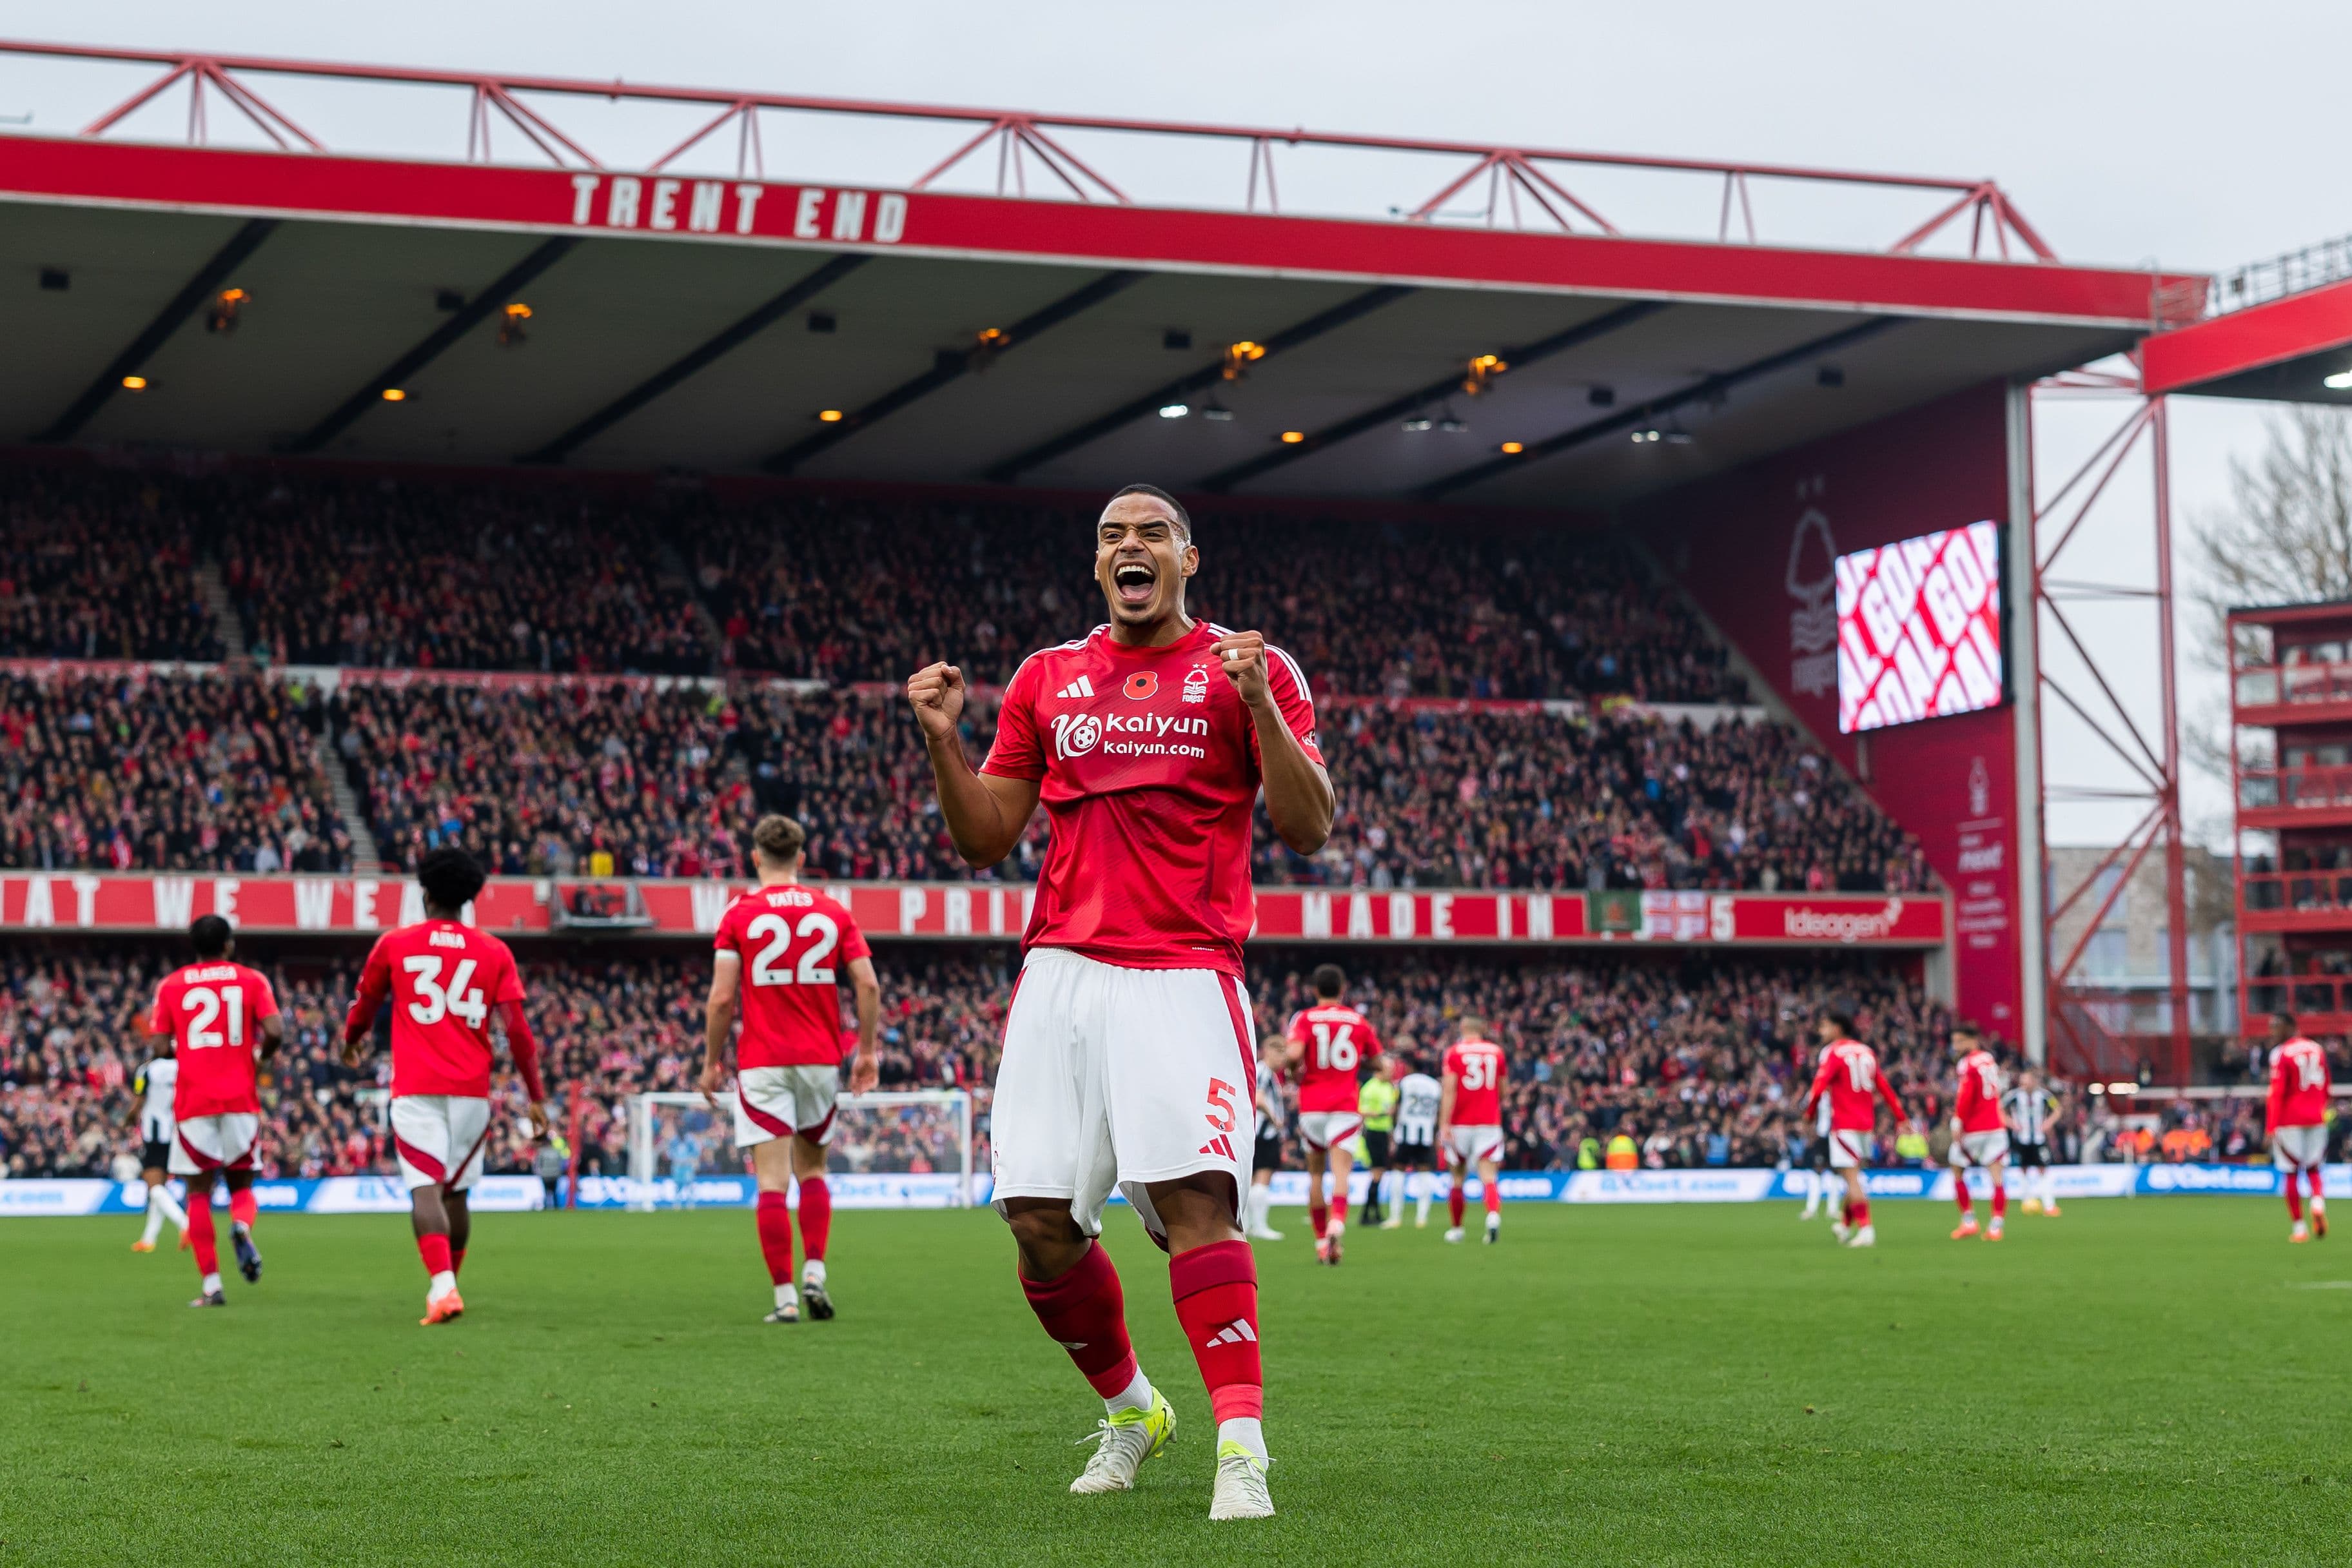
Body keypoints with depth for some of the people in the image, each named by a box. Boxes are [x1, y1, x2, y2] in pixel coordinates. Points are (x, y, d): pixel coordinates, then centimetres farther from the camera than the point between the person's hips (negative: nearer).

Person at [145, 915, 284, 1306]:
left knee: (199, 1191, 5)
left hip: (193, 1101, 0)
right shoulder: (252, 980, 5)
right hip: (241, 1099, 0)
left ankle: (211, 1285, -3)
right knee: (241, 1182, 15)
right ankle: (242, 1225, -20)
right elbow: (275, 1031, -8)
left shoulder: (171, 986, 7)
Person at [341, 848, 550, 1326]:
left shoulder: (394, 944, 4)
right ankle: (447, 1285, 27)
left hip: (416, 1090, -2)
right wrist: (536, 1098, 4)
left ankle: (441, 1286, -27)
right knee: (456, 1192, 16)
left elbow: (365, 1005, 19)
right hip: (472, 1090, 2)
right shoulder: (494, 952, 5)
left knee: (425, 1189, -10)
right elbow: (517, 1029, -1)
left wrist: (352, 1040, 41)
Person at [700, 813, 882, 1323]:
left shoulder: (739, 914, -2)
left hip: (762, 1062, -3)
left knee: (772, 1181, -2)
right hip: (821, 1058, 3)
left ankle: (785, 1296, -6)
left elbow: (722, 998, -7)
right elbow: (867, 984, -2)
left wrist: (712, 1061, 3)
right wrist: (867, 1050, 6)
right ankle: (815, 1272, 3)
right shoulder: (832, 911, 5)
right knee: (812, 1170, 19)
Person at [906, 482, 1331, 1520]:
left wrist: (1258, 704, -14)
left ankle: (1240, 1443, -22)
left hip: (1184, 977, -4)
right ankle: (1129, 1410, 22)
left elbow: (1308, 828, -3)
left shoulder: (1250, 671, 7)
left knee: (1193, 1197, -22)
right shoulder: (1048, 679, 16)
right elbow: (985, 841, 17)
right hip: (1062, 970, 4)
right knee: (1038, 1221, -1)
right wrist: (943, 740, 2)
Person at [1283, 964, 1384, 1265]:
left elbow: (1295, 1053, -18)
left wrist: (1290, 1068, 3)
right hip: (1346, 1106, 0)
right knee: (1340, 1172, -11)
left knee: (1315, 1172, 14)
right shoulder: (1359, 1021, 7)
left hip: (1312, 1106, 0)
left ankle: (1320, 1240, 15)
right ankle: (1337, 1222, -38)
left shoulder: (1304, 1018, 0)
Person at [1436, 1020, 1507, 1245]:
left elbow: (1449, 1091, -10)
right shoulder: (1496, 1052, 8)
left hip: (1460, 1123, -1)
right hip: (1489, 1123, 1)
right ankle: (1493, 1214, -35)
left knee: (1458, 1177, 13)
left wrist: (1444, 1124, -13)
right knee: (1488, 1176, -8)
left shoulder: (1454, 1052, -1)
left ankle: (1456, 1228, 24)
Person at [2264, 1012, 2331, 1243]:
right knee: (2313, 1168, 14)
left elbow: (2277, 1094, -14)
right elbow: (2326, 1088, 16)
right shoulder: (2317, 1049, 9)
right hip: (2316, 1118, 5)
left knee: (2290, 1174, 3)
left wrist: (2270, 1128, -13)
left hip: (2290, 1120, -5)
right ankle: (2318, 1202, -15)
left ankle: (2299, 1227, 1)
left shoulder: (2281, 1054, -10)